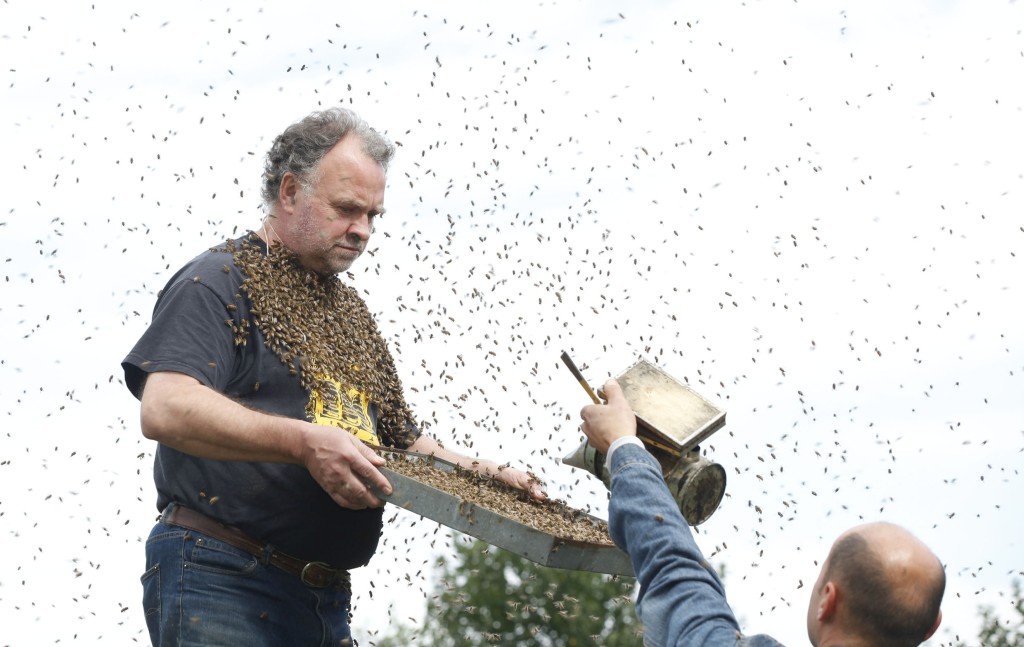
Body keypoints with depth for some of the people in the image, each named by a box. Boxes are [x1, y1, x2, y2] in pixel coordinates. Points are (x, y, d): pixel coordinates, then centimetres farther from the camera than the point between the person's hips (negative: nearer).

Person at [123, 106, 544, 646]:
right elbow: (165, 410, -20)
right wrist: (305, 442, -28)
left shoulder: (352, 315, 23)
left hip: (327, 599, 8)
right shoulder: (220, 282, -4)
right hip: (221, 586, -8)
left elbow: (401, 441, 29)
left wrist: (484, 473, 9)